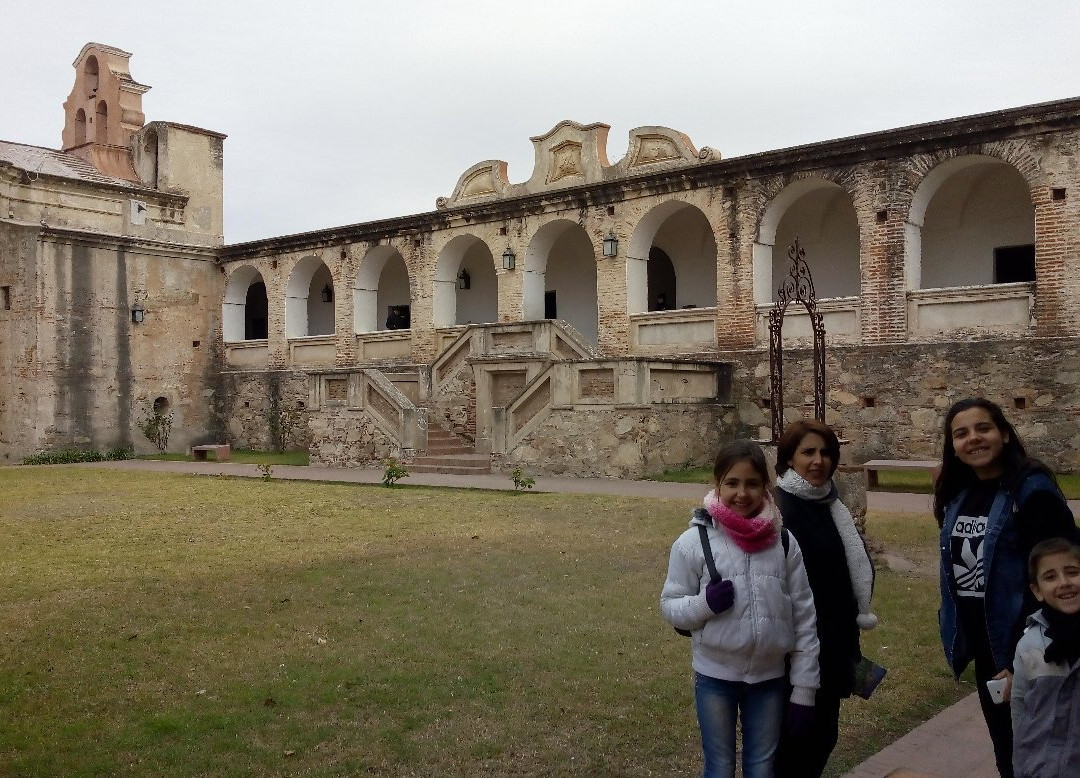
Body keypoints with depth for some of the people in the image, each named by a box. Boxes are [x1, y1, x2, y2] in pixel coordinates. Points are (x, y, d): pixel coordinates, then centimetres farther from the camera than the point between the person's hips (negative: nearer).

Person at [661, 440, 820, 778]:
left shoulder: (784, 543, -5)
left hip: (770, 677, 2)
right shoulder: (694, 541, -11)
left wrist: (804, 689, 0)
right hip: (715, 677, -2)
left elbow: (804, 618, 0)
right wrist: (704, 603, -24)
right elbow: (670, 606, -3)